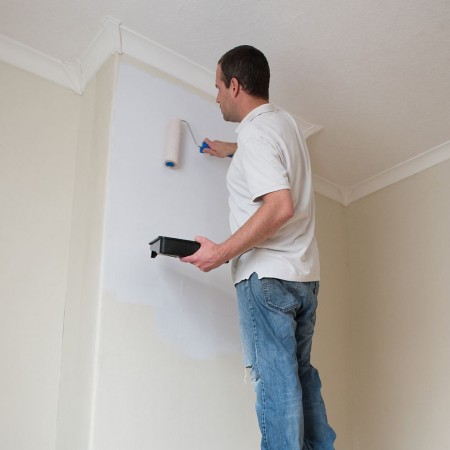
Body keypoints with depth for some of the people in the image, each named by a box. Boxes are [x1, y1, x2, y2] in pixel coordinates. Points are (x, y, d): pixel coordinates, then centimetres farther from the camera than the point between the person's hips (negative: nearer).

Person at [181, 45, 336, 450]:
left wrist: (222, 252, -20)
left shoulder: (255, 132, -12)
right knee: (301, 373, 14)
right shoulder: (285, 121, 15)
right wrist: (231, 150, 48)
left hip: (267, 274, -9)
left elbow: (280, 206, -24)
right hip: (305, 273, 9)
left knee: (275, 376, -8)